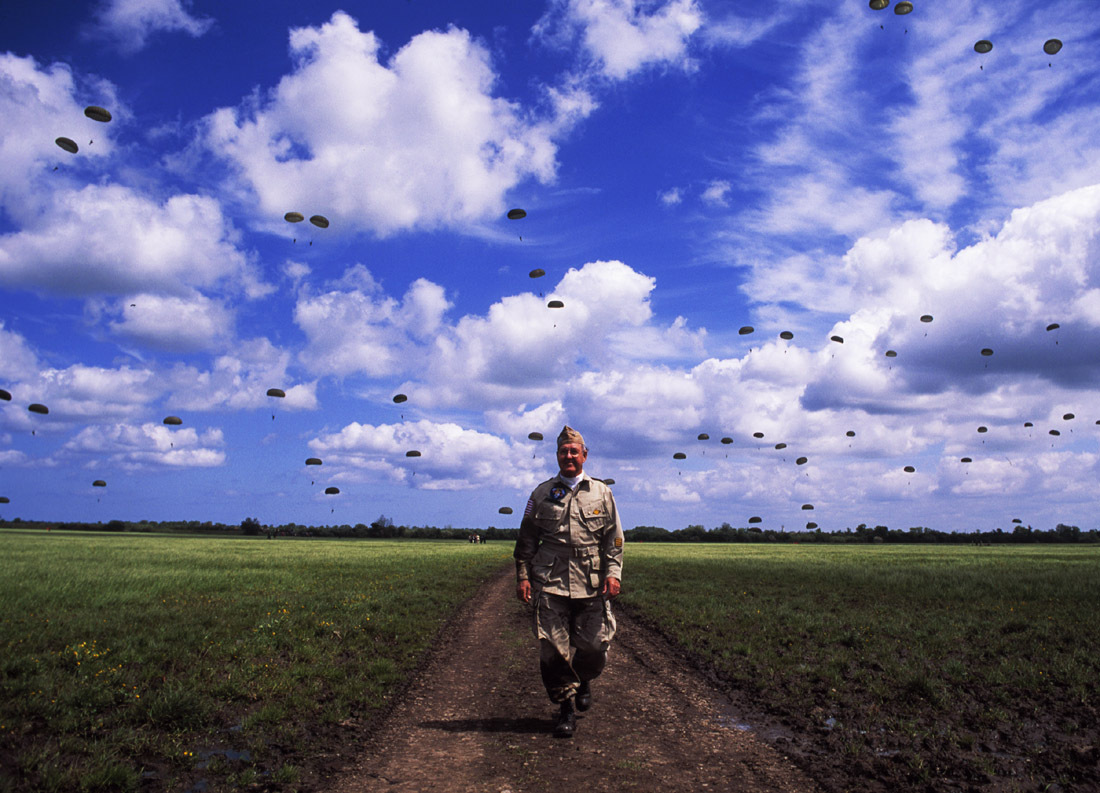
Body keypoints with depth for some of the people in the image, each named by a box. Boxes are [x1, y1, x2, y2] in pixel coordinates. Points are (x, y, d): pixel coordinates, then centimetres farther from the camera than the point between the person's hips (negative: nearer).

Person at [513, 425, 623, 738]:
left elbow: (614, 538, 10)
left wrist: (613, 572, -2)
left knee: (593, 645, 0)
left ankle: (584, 681, 33)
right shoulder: (542, 493, 9)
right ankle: (566, 705, 16)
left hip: (591, 584, 0)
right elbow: (526, 539, 12)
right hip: (550, 583, 0)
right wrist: (523, 576, 4)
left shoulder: (601, 493, 10)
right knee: (553, 648, -1)